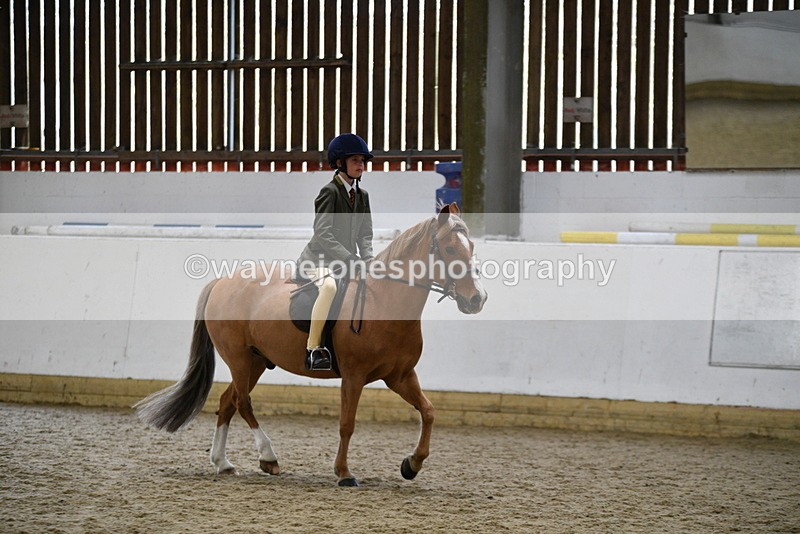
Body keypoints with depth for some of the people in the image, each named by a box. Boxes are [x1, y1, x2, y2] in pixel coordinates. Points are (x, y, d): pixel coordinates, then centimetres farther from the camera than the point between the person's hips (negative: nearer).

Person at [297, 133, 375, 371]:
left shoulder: (362, 196, 11)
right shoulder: (330, 192, -12)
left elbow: (364, 235, 10)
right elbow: (323, 235, -21)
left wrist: (368, 259, -11)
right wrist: (351, 259, -27)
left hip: (346, 260, 8)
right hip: (318, 258, -8)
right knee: (330, 285, -38)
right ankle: (313, 350, -35)